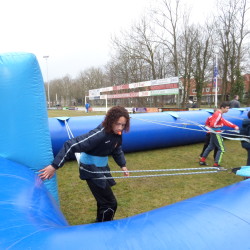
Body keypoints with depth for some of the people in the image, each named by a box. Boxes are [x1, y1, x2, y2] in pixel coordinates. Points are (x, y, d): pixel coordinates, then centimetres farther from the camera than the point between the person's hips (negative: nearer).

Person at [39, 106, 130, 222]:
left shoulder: (117, 133, -6)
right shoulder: (99, 134, -32)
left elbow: (117, 149, 15)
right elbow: (72, 145, -33)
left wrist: (123, 165, 7)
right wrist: (54, 166, -33)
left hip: (102, 167, 8)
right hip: (91, 169, -8)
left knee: (103, 199, 25)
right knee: (110, 204, -3)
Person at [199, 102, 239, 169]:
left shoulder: (219, 113, 12)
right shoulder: (218, 114, -20)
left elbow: (224, 122, 14)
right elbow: (213, 124, -25)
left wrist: (234, 126, 9)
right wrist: (220, 125, -9)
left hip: (214, 133, 10)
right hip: (216, 133, -10)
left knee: (211, 146, 19)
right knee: (221, 149, -3)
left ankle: (202, 161, 24)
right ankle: (216, 164, 0)